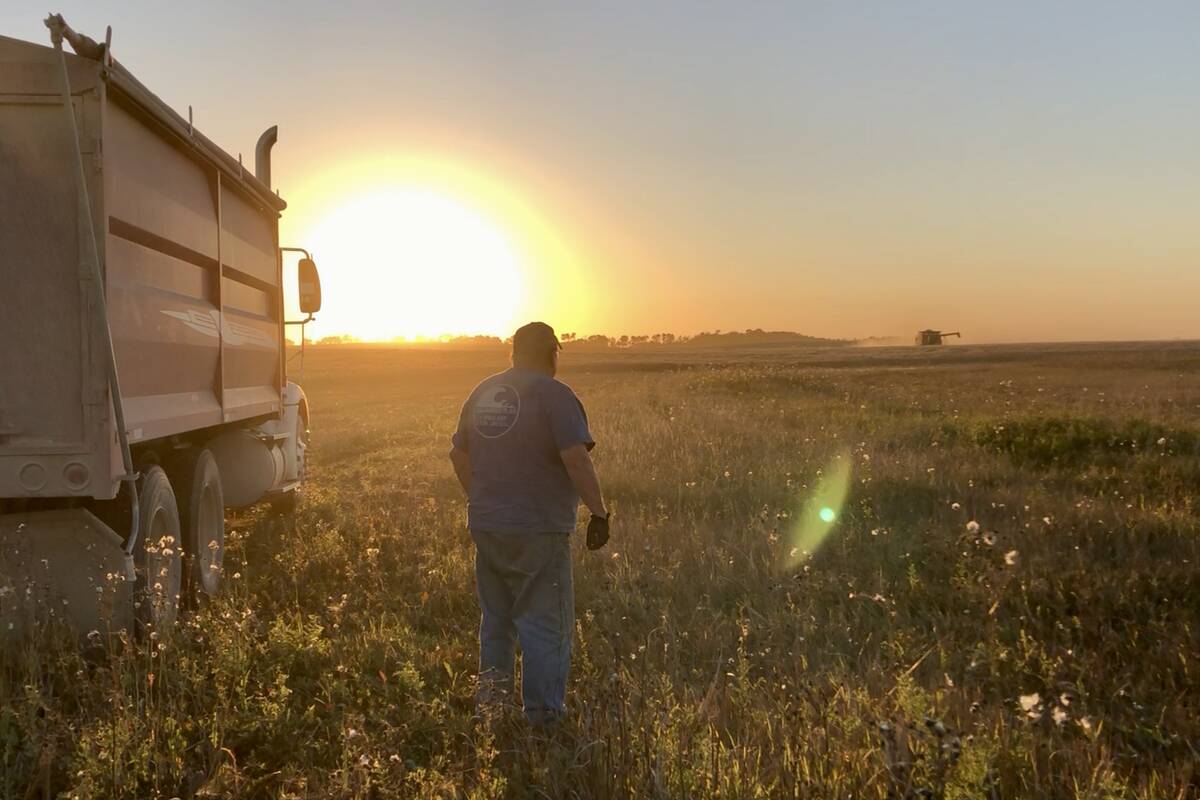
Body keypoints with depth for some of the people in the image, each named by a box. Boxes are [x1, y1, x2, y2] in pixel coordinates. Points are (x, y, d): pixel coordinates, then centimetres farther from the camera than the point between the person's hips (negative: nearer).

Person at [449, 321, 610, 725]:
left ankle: (492, 687, 29)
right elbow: (575, 457, -22)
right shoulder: (554, 394, -12)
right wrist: (598, 511, -15)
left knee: (496, 614, 22)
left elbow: (458, 453, 17)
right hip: (539, 530, -7)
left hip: (485, 525, 7)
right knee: (546, 623, 3)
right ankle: (543, 712, 9)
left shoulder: (483, 392, 10)